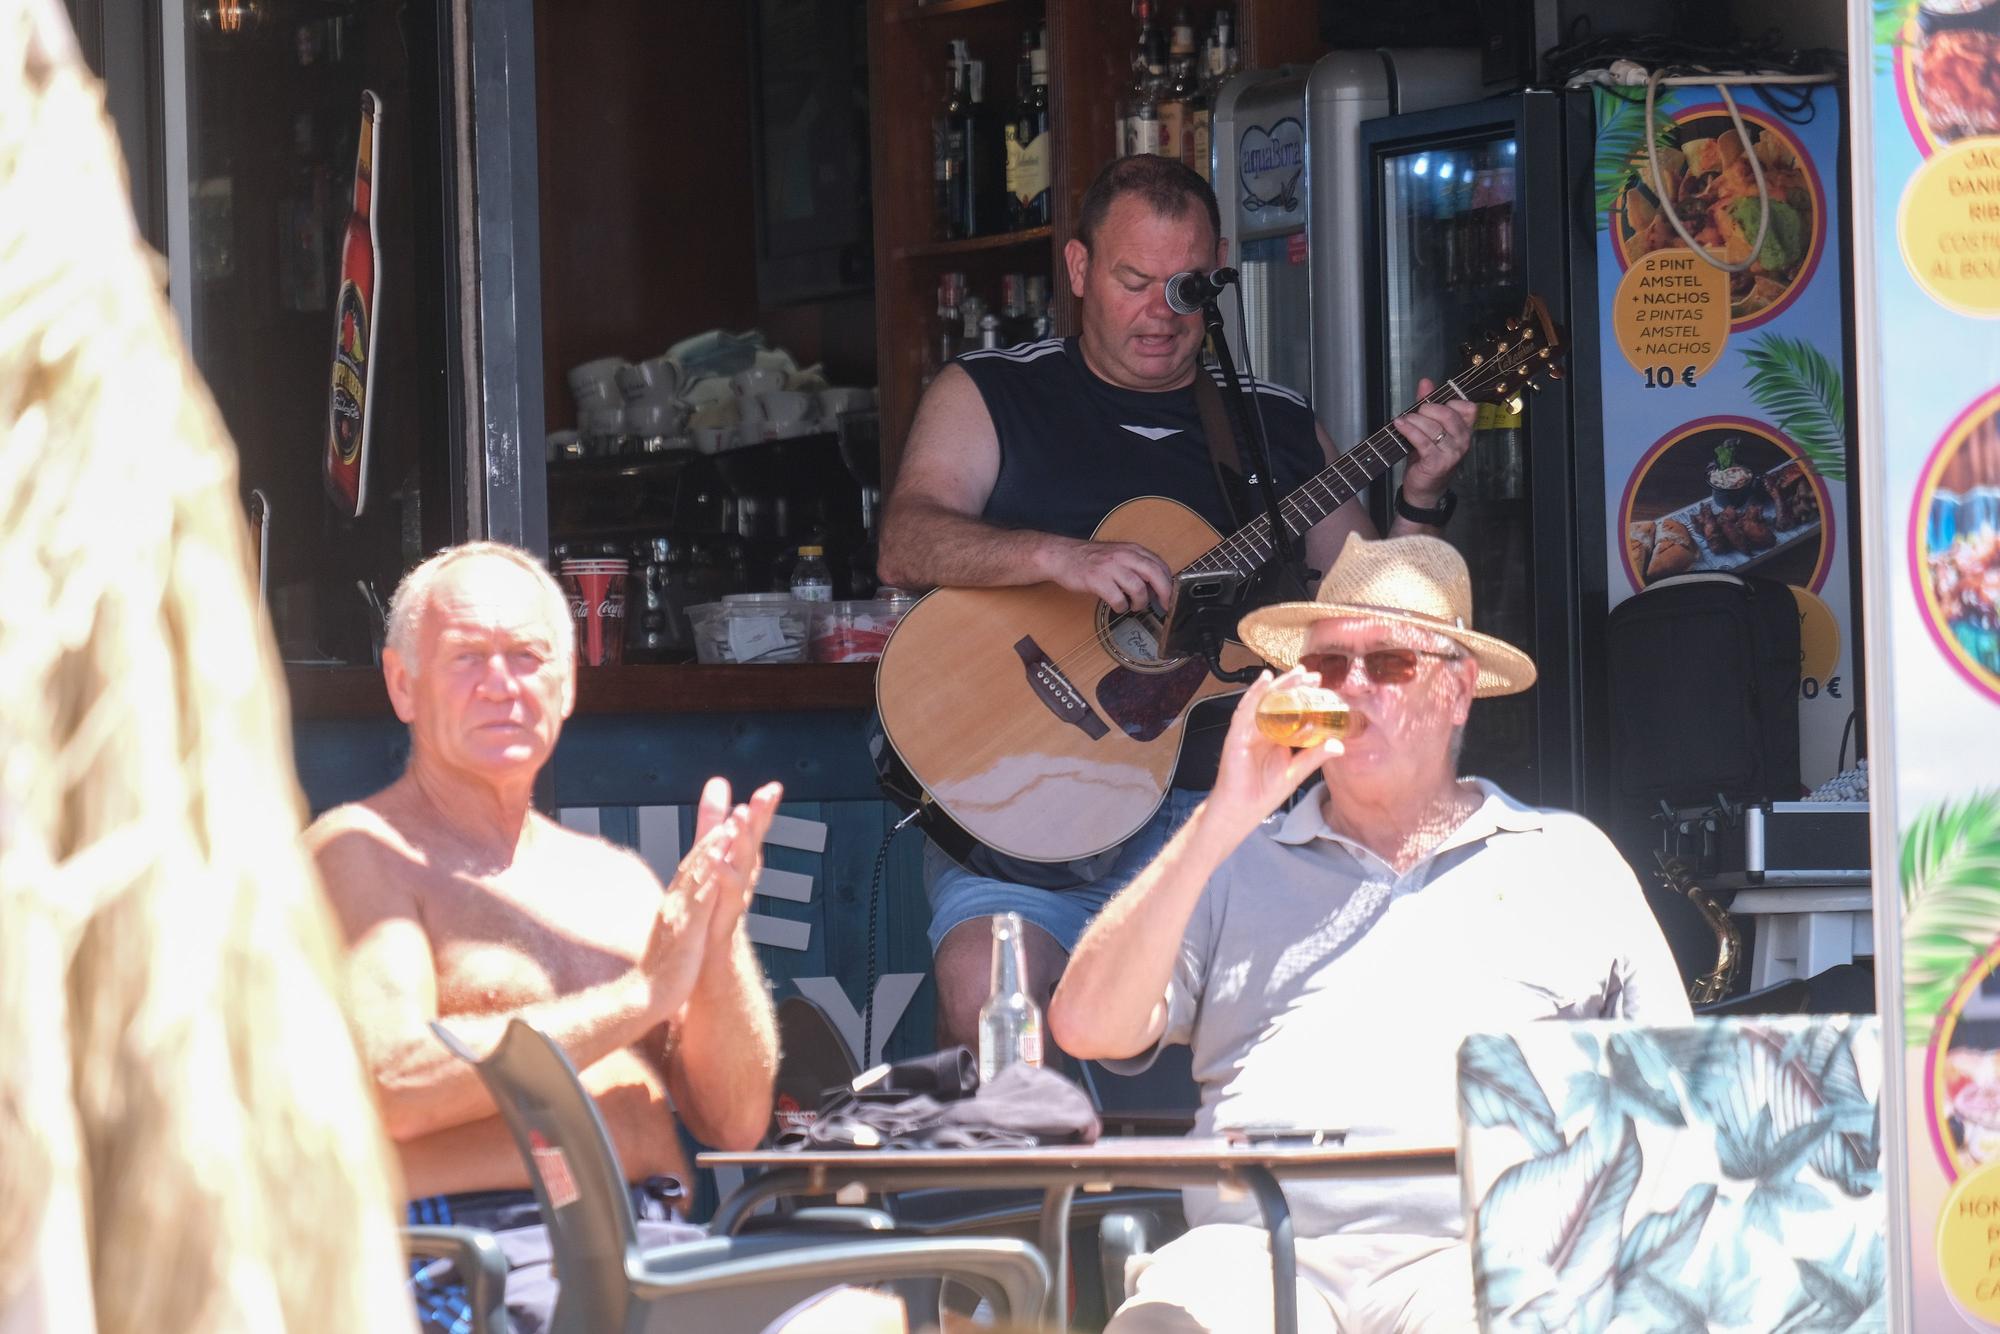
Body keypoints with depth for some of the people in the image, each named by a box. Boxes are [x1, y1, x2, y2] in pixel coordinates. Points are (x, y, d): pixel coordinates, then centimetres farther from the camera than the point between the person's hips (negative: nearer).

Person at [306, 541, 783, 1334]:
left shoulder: (615, 878, 23)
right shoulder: (359, 853, 4)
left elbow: (736, 1123, 16)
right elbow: (392, 1088, -13)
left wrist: (720, 940, -3)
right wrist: (639, 994, -11)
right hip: (480, 1259, -6)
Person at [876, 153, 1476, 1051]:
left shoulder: (1279, 427, 18)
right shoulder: (987, 397, 9)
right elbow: (905, 547, -7)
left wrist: (1420, 501, 3)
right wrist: (1058, 557, -23)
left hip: (1222, 804, 2)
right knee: (984, 990, -30)